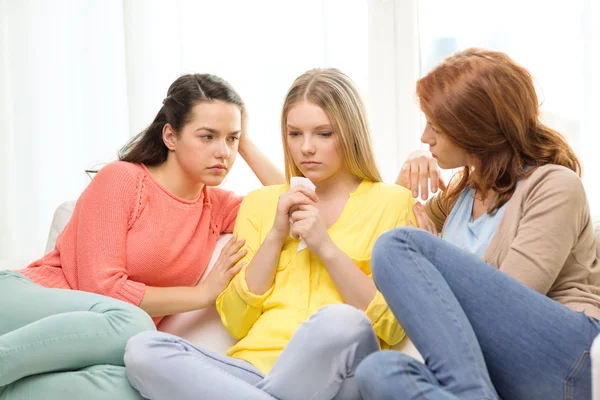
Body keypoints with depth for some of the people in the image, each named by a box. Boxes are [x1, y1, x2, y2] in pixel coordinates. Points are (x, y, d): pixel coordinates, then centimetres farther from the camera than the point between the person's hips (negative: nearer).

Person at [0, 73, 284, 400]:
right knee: (132, 324, -38)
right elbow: (100, 287, -14)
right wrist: (202, 293, -10)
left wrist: (245, 144, 7)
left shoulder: (216, 206, 13)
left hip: (86, 353, 4)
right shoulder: (122, 179, -6)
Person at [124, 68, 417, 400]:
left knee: (339, 321, -37)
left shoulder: (391, 202, 8)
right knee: (143, 350, -25)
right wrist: (276, 235, 0)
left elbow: (392, 328, -1)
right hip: (252, 370, 3)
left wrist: (326, 248, -8)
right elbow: (236, 322, 10)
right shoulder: (260, 204, 18)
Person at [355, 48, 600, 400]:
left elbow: (505, 300, -9)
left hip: (559, 361, -6)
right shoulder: (462, 190, 24)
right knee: (379, 372, -30)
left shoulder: (555, 186, 1)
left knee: (399, 245, -21)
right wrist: (406, 181, 21)